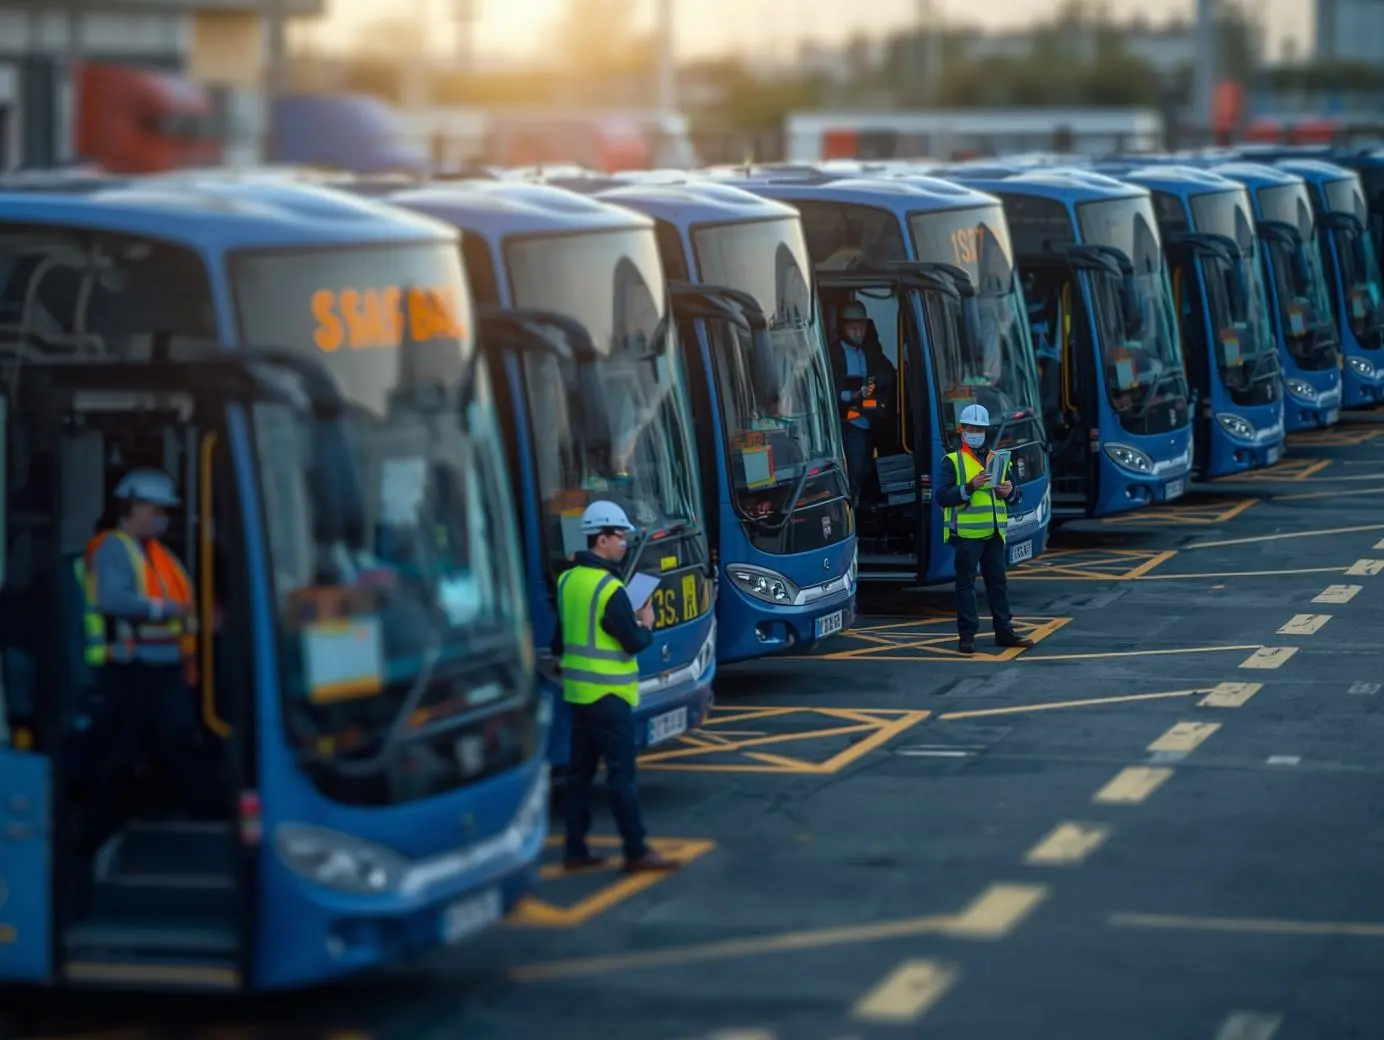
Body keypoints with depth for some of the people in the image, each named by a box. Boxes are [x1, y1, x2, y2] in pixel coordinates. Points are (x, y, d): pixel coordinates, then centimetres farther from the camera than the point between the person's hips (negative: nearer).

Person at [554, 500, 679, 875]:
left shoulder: (568, 580, 8)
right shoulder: (609, 588, -18)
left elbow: (561, 636, 17)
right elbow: (633, 643, -16)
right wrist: (646, 625, 2)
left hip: (577, 690, 8)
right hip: (607, 695, -8)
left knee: (580, 770, 12)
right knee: (621, 773, -4)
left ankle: (575, 850, 14)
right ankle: (636, 852, -1)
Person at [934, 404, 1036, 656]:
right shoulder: (953, 461, -1)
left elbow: (1017, 497, 19)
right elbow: (942, 497, -13)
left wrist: (1010, 491, -4)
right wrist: (969, 487, -23)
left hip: (994, 533, 5)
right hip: (967, 533, -5)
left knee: (998, 582, 10)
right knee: (966, 584, -3)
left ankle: (1004, 632, 17)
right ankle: (967, 635, 0)